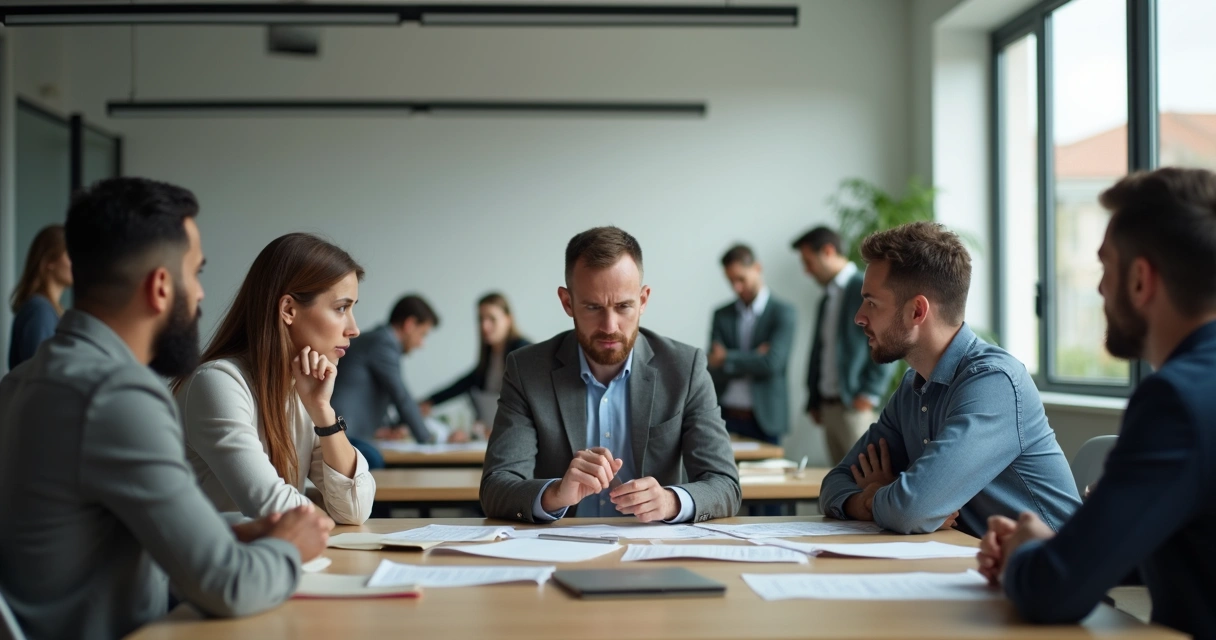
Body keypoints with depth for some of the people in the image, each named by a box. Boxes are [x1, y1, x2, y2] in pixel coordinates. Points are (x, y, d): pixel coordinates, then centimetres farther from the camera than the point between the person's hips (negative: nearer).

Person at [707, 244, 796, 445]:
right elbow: (713, 371, 0)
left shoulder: (783, 313, -2)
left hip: (763, 420, -3)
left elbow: (772, 363, -15)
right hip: (724, 418, 3)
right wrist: (753, 359, -11)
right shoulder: (722, 315, 9)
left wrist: (727, 358, -6)